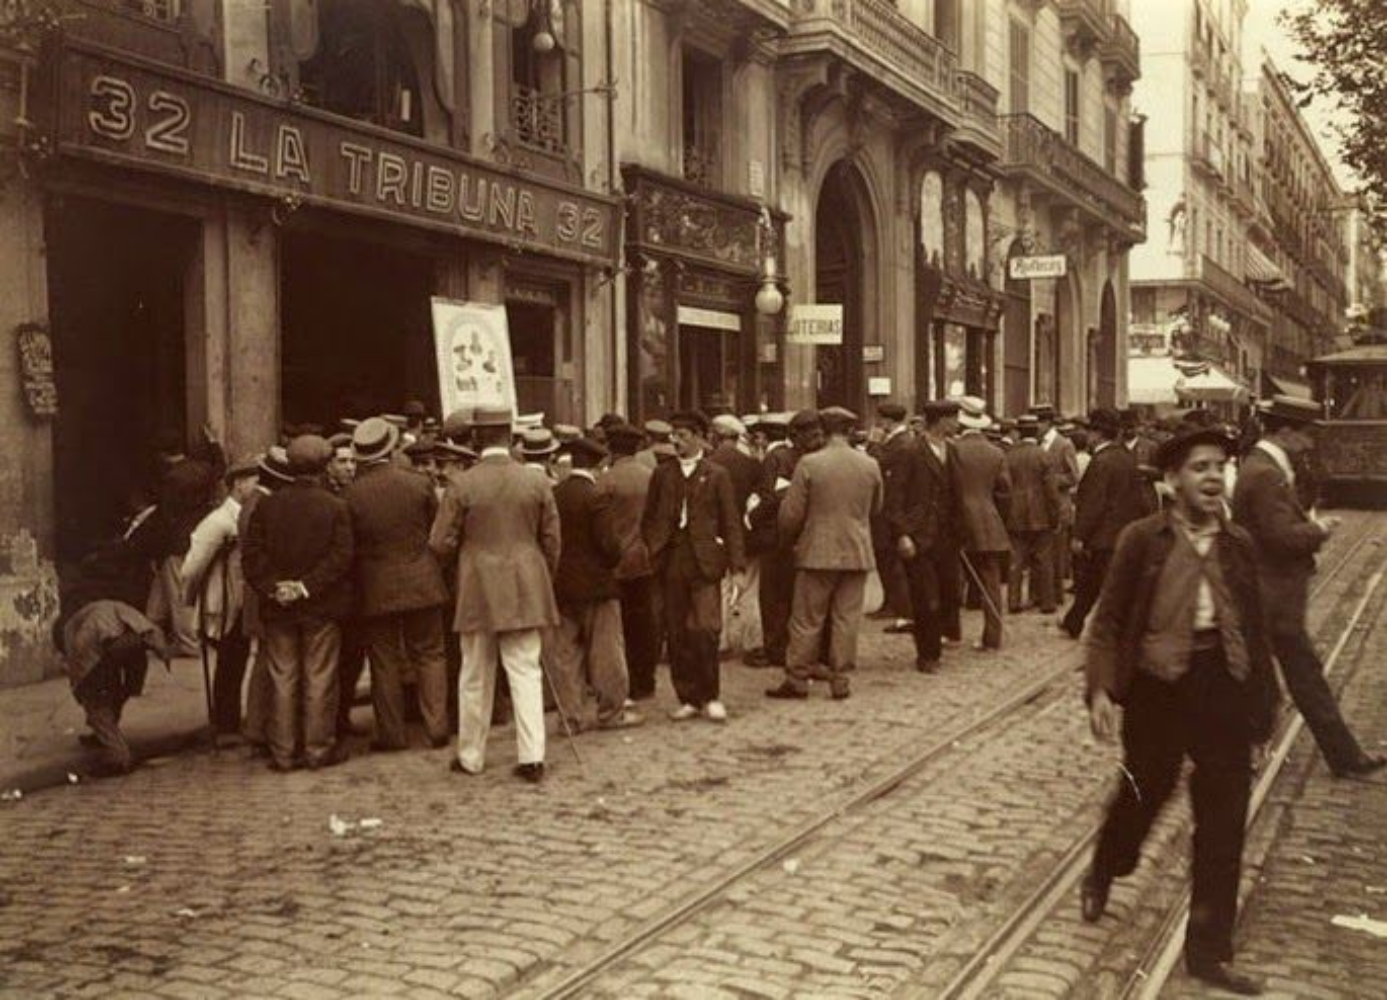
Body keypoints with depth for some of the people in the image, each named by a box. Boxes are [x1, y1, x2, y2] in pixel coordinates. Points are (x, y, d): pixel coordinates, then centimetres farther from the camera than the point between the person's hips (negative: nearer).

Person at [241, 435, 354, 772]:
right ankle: (319, 748, 10)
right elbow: (341, 556, -13)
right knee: (319, 679, 6)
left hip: (278, 607, 2)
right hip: (322, 607, -2)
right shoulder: (336, 507, -7)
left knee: (283, 680, 8)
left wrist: (271, 587, -8)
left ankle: (283, 752, 12)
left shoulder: (267, 505, 0)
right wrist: (308, 586, -13)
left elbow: (251, 553, -5)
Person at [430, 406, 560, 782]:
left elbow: (441, 544, -6)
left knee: (476, 677, 10)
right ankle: (531, 756, 1)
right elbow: (552, 542, 3)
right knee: (525, 671, 6)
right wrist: (542, 581, 17)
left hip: (478, 592, -1)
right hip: (525, 592, 2)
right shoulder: (537, 482, -2)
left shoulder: (462, 485, -9)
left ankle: (470, 757, 20)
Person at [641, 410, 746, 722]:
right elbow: (649, 519, 13)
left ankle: (710, 697, 5)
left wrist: (737, 565, -4)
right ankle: (688, 699, 15)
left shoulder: (716, 475, 4)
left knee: (705, 629, -10)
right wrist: (651, 552, -1)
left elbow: (731, 523, 3)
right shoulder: (662, 474, 12)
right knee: (677, 634, 5)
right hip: (671, 562, 3)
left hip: (704, 561, -3)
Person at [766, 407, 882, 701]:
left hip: (817, 552, -3)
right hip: (857, 553, 3)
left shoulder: (809, 464, -11)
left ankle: (797, 679, 11)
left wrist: (792, 537, 12)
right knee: (846, 619, 8)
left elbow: (791, 513, -7)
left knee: (807, 621, 5)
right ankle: (840, 680, 11)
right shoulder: (870, 465, 0)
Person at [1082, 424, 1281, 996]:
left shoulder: (1239, 545, 5)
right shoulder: (1143, 539, -6)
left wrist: (1264, 701, 10)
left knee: (1224, 824, 3)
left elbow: (1255, 628, 10)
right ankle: (1102, 875, 47)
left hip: (1225, 688, 3)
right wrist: (1101, 688, -16)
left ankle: (1209, 950, 16)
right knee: (1143, 794, 15)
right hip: (1159, 687, -3)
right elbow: (1110, 620, -6)